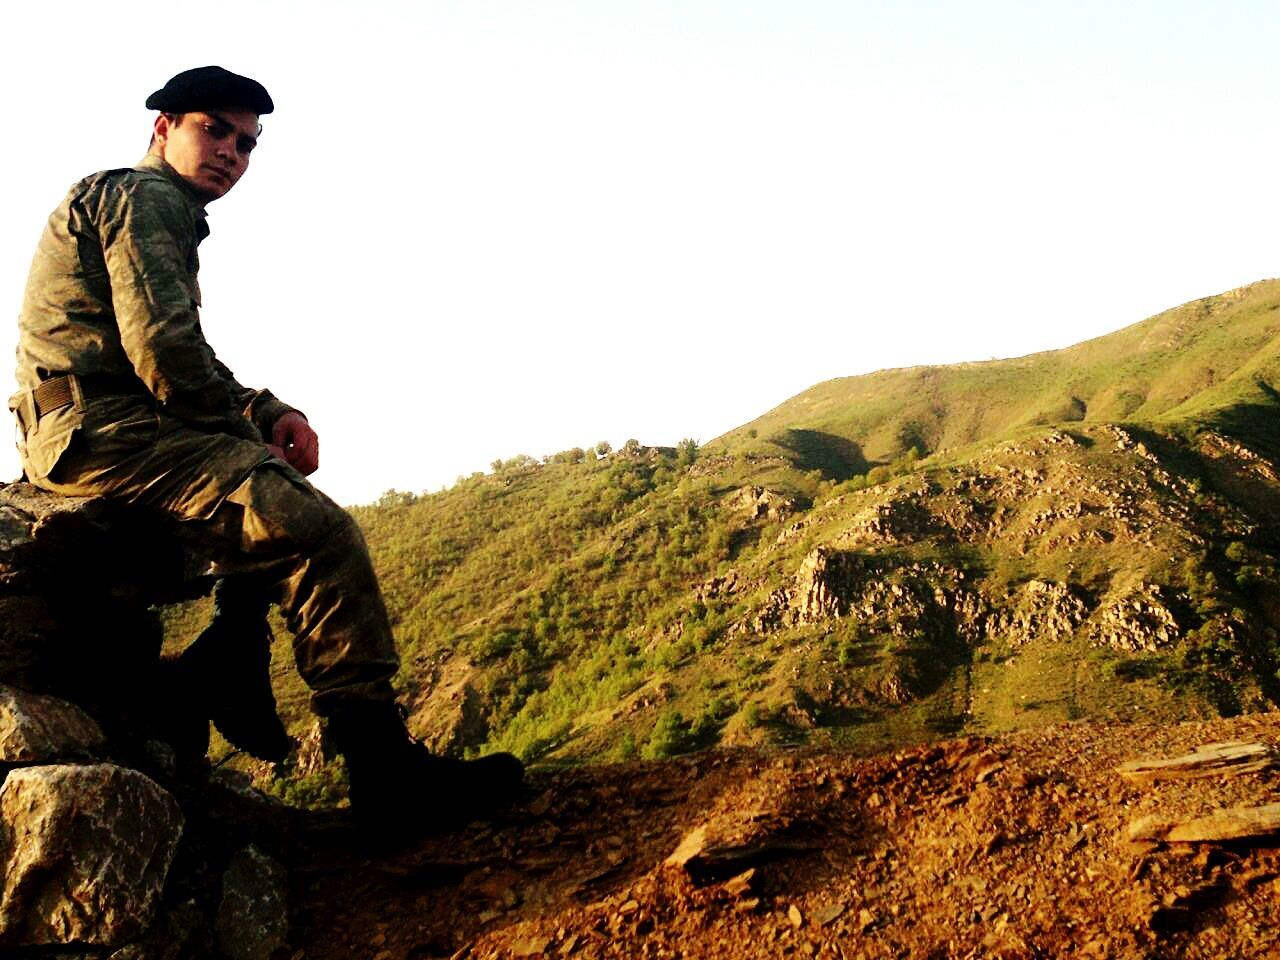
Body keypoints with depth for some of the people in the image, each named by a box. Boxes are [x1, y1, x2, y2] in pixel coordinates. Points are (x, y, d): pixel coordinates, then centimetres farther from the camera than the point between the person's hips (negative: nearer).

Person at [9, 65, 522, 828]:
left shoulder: (165, 213, 27)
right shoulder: (144, 196, -4)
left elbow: (191, 363, 22)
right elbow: (161, 345, -19)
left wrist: (267, 413, 5)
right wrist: (243, 430, -6)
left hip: (84, 430, 11)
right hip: (106, 429, -11)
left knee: (283, 488, 26)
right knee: (320, 530, -22)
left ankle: (228, 662, 8)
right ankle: (386, 765, -22)